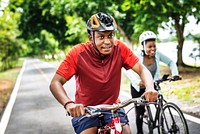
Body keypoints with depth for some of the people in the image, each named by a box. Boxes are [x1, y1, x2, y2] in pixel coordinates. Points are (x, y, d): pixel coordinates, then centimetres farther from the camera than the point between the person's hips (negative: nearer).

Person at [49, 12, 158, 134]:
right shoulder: (78, 53, -21)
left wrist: (150, 89, -40)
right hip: (85, 109, -1)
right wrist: (69, 104, -45)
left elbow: (142, 70, -18)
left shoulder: (119, 48, -15)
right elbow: (55, 83, -26)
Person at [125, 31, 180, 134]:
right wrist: (137, 81, -52)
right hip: (138, 88, -3)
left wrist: (175, 74, -20)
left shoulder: (157, 54, -14)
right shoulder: (138, 56, -25)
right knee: (140, 112, 0)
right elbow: (128, 70, -37)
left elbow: (170, 62, -3)